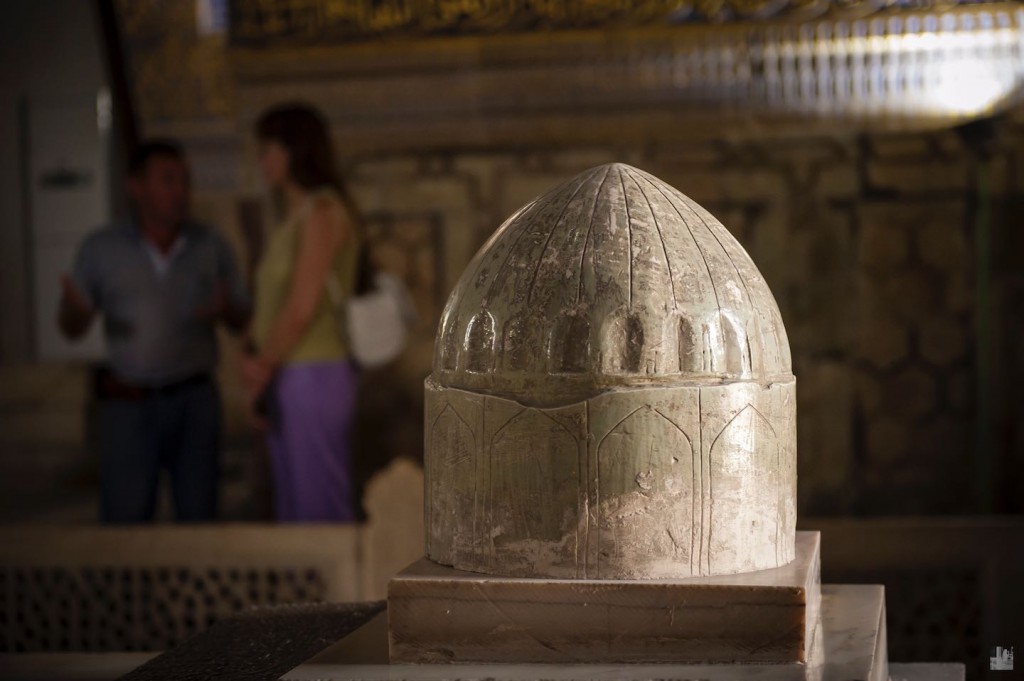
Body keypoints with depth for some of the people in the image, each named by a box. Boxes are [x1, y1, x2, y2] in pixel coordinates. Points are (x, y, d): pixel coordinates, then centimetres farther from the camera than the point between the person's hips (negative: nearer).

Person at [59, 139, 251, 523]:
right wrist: (72, 311, -19)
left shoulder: (210, 246, 4)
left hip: (195, 400, 2)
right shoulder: (100, 249, 1)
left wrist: (225, 311, -13)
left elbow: (243, 320, 9)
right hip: (128, 403, -1)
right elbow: (73, 329, 4)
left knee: (199, 516, 5)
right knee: (125, 520, -2)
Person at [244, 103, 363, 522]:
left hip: (313, 375, -9)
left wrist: (263, 367, -5)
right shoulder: (295, 218, 17)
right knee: (293, 508, 12)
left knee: (321, 510, -5)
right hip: (287, 381, 9)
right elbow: (280, 307, 14)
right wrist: (261, 372, 6)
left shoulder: (322, 211, -10)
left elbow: (302, 307, -15)